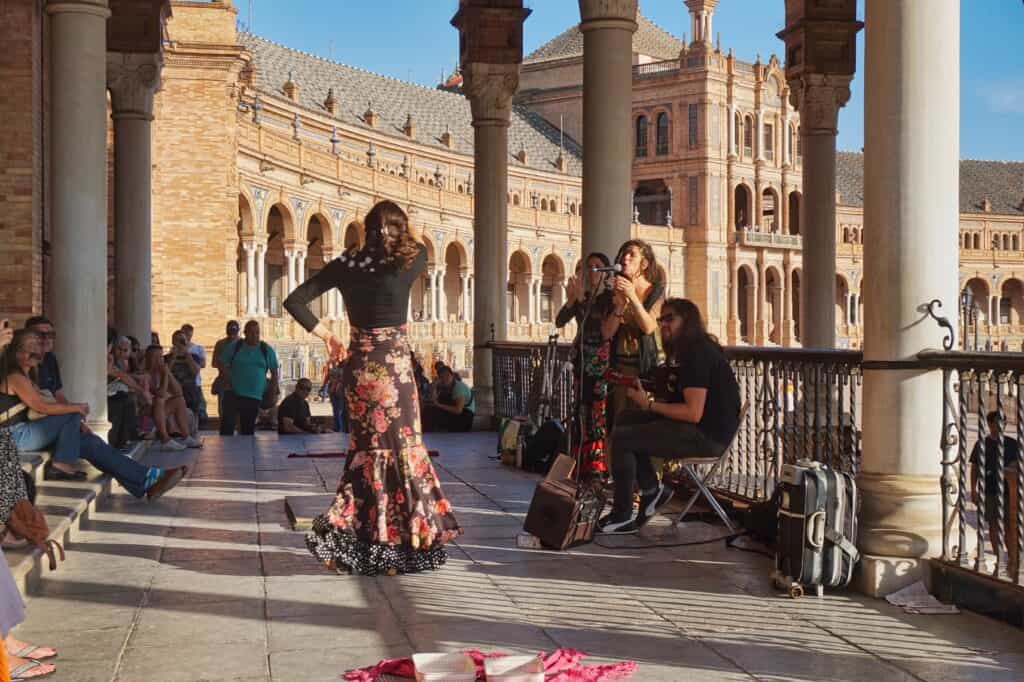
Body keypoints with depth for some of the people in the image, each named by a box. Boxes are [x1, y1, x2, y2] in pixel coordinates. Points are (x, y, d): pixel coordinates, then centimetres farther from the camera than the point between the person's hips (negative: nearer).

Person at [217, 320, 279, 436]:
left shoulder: (267, 350, 6)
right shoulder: (234, 347, 3)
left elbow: (274, 372, 11)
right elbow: (222, 364, 7)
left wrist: (273, 393, 5)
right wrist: (227, 382, -3)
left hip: (254, 396, 1)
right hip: (233, 393, -1)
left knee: (248, 428, 4)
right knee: (227, 426, -11)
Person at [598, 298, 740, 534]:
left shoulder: (698, 354, -18)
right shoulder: (690, 350, 15)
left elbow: (694, 413, -25)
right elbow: (677, 399, 19)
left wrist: (650, 404, -16)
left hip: (707, 436, -11)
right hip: (696, 427, 11)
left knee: (621, 438, -13)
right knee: (626, 417, 14)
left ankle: (622, 517, -2)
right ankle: (651, 490, 13)